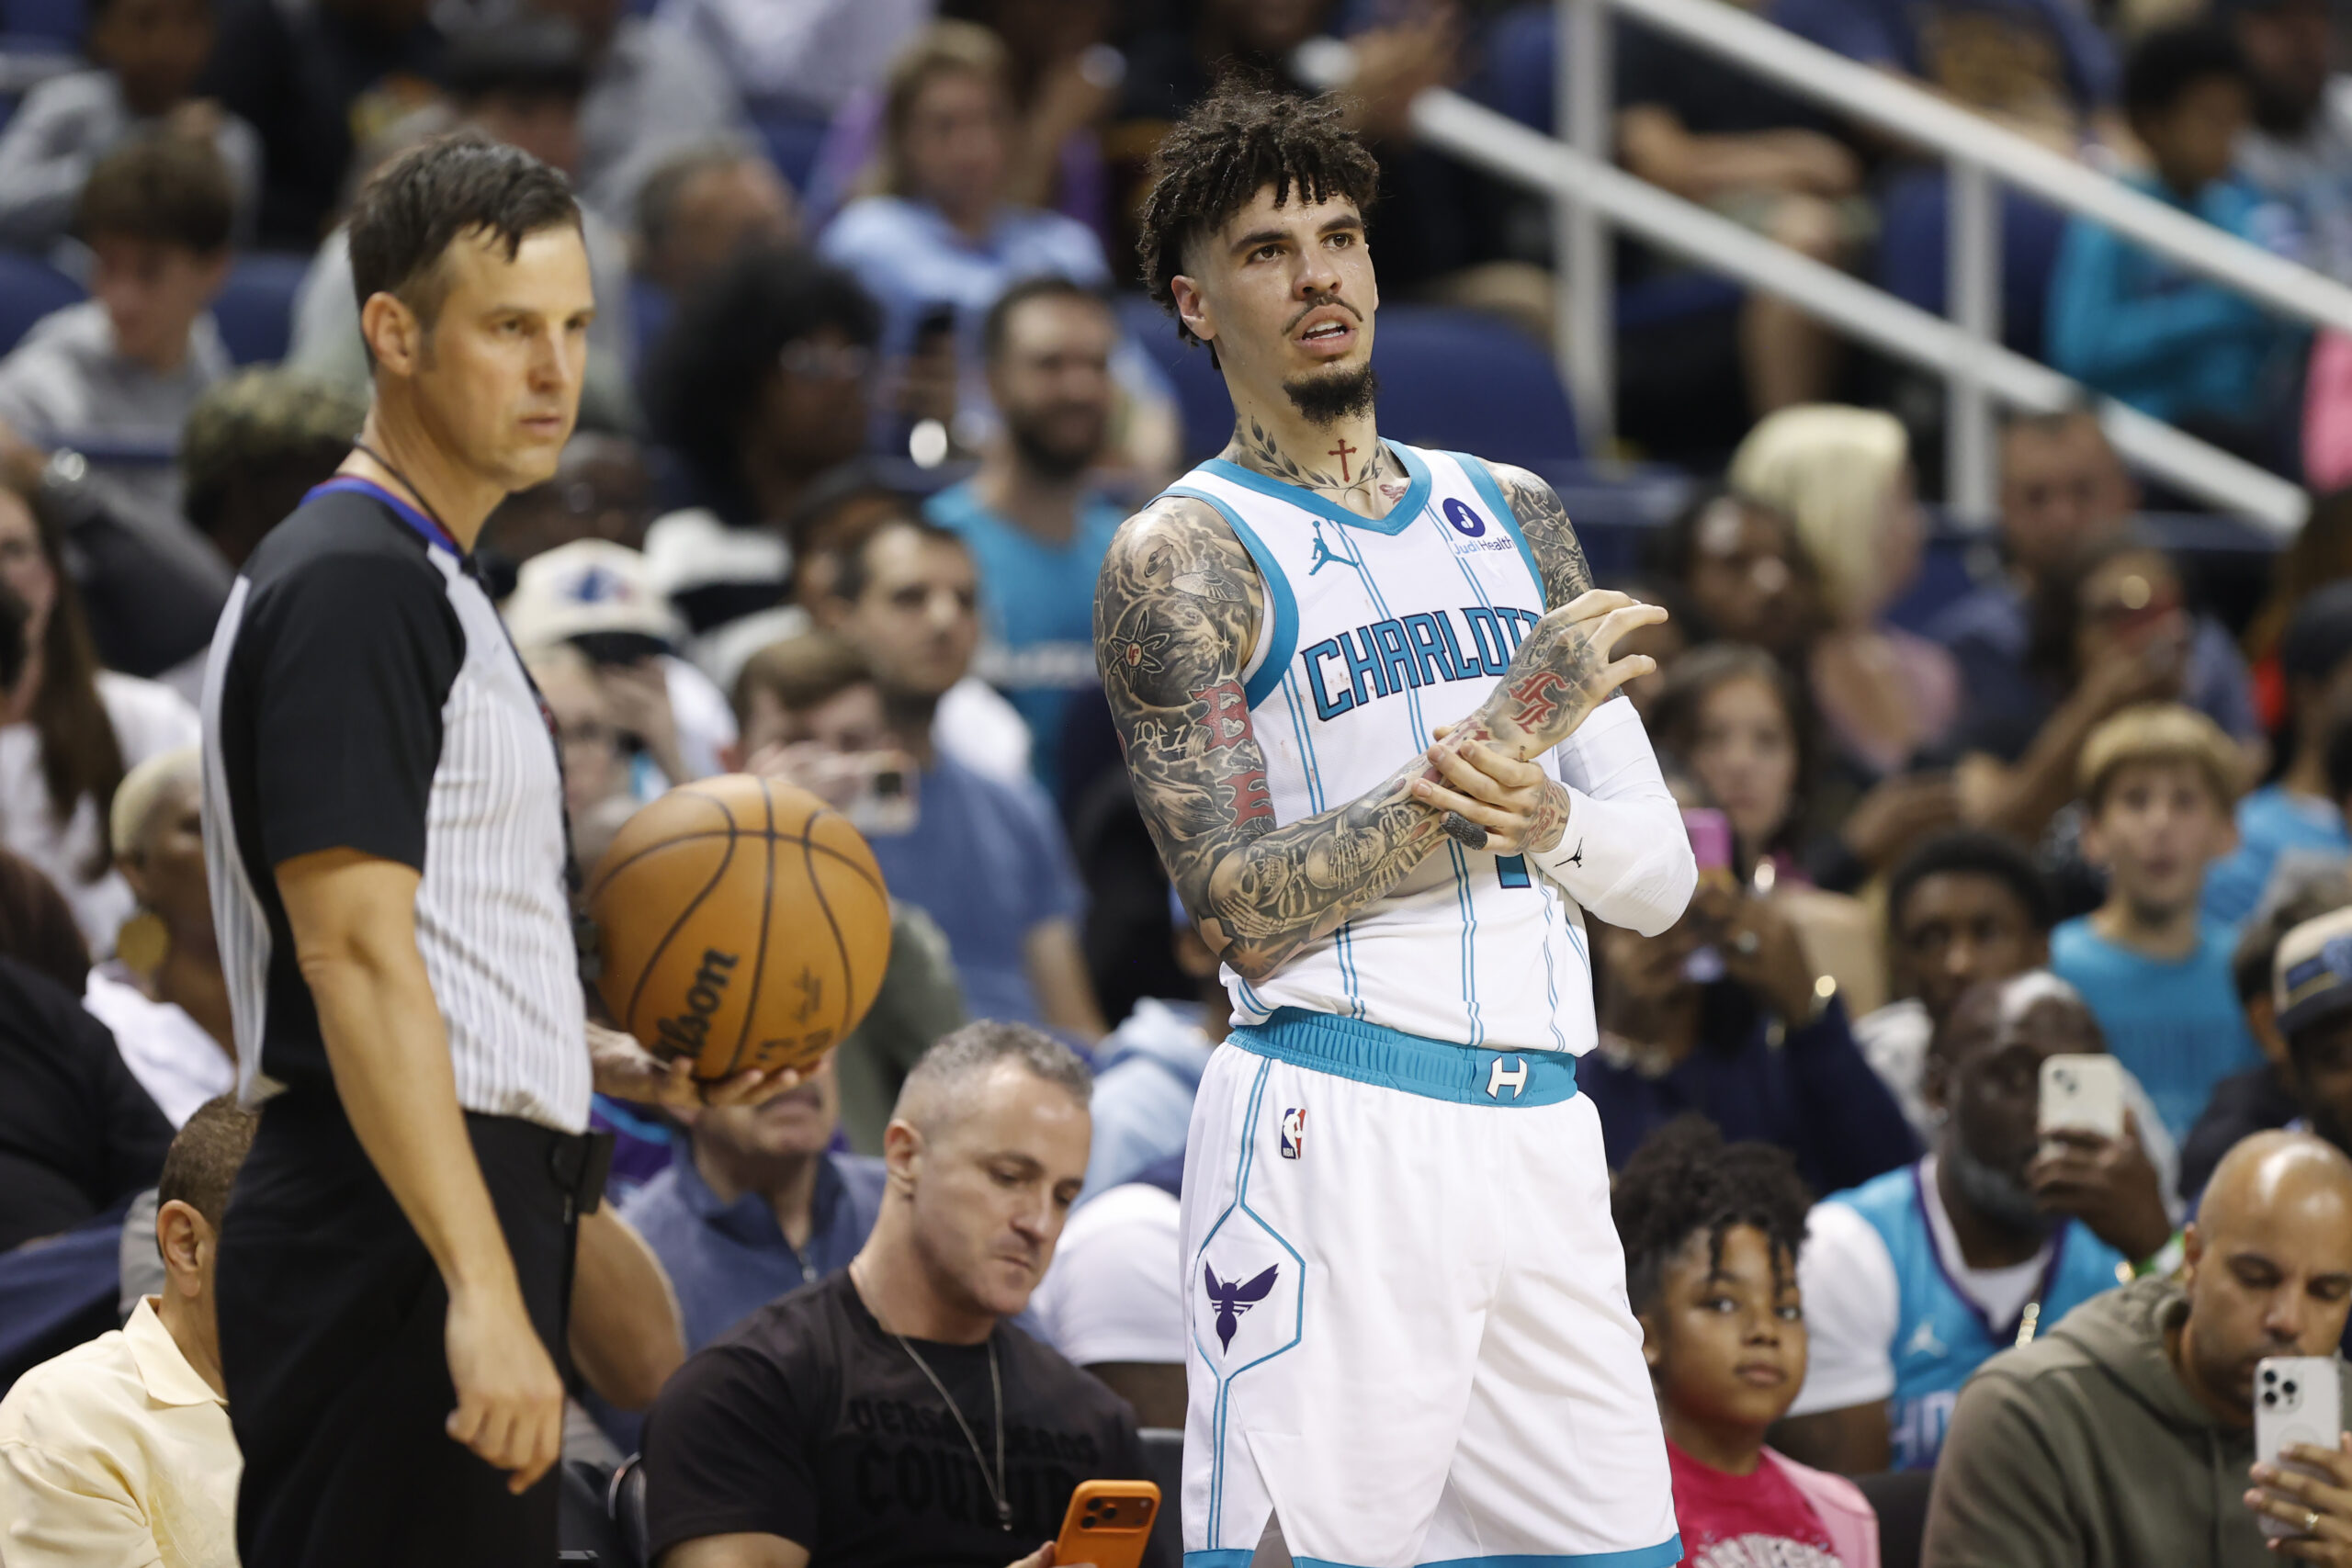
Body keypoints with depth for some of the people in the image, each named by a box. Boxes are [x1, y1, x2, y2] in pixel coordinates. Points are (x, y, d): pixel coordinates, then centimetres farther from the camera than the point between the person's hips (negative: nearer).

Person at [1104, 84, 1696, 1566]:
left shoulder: (1512, 515, 16)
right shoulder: (1186, 556, -2)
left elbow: (1661, 878, 15)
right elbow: (1244, 914, -12)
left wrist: (1537, 815, -8)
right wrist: (1510, 735, -15)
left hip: (1543, 1127, 6)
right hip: (1335, 1125, -6)